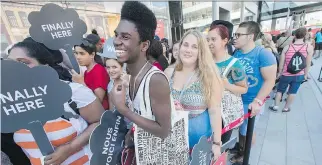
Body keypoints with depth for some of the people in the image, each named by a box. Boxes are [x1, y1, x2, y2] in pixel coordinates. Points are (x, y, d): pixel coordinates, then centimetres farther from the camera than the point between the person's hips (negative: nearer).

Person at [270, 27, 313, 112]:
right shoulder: (309, 47, -11)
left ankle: (275, 106, 24)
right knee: (292, 92, 14)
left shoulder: (287, 47, -11)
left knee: (280, 90, 15)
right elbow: (308, 64, -4)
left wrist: (279, 73, 9)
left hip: (286, 75, -1)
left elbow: (281, 63, -5)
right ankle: (286, 108, 26)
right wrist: (305, 74, 9)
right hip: (299, 75, 1)